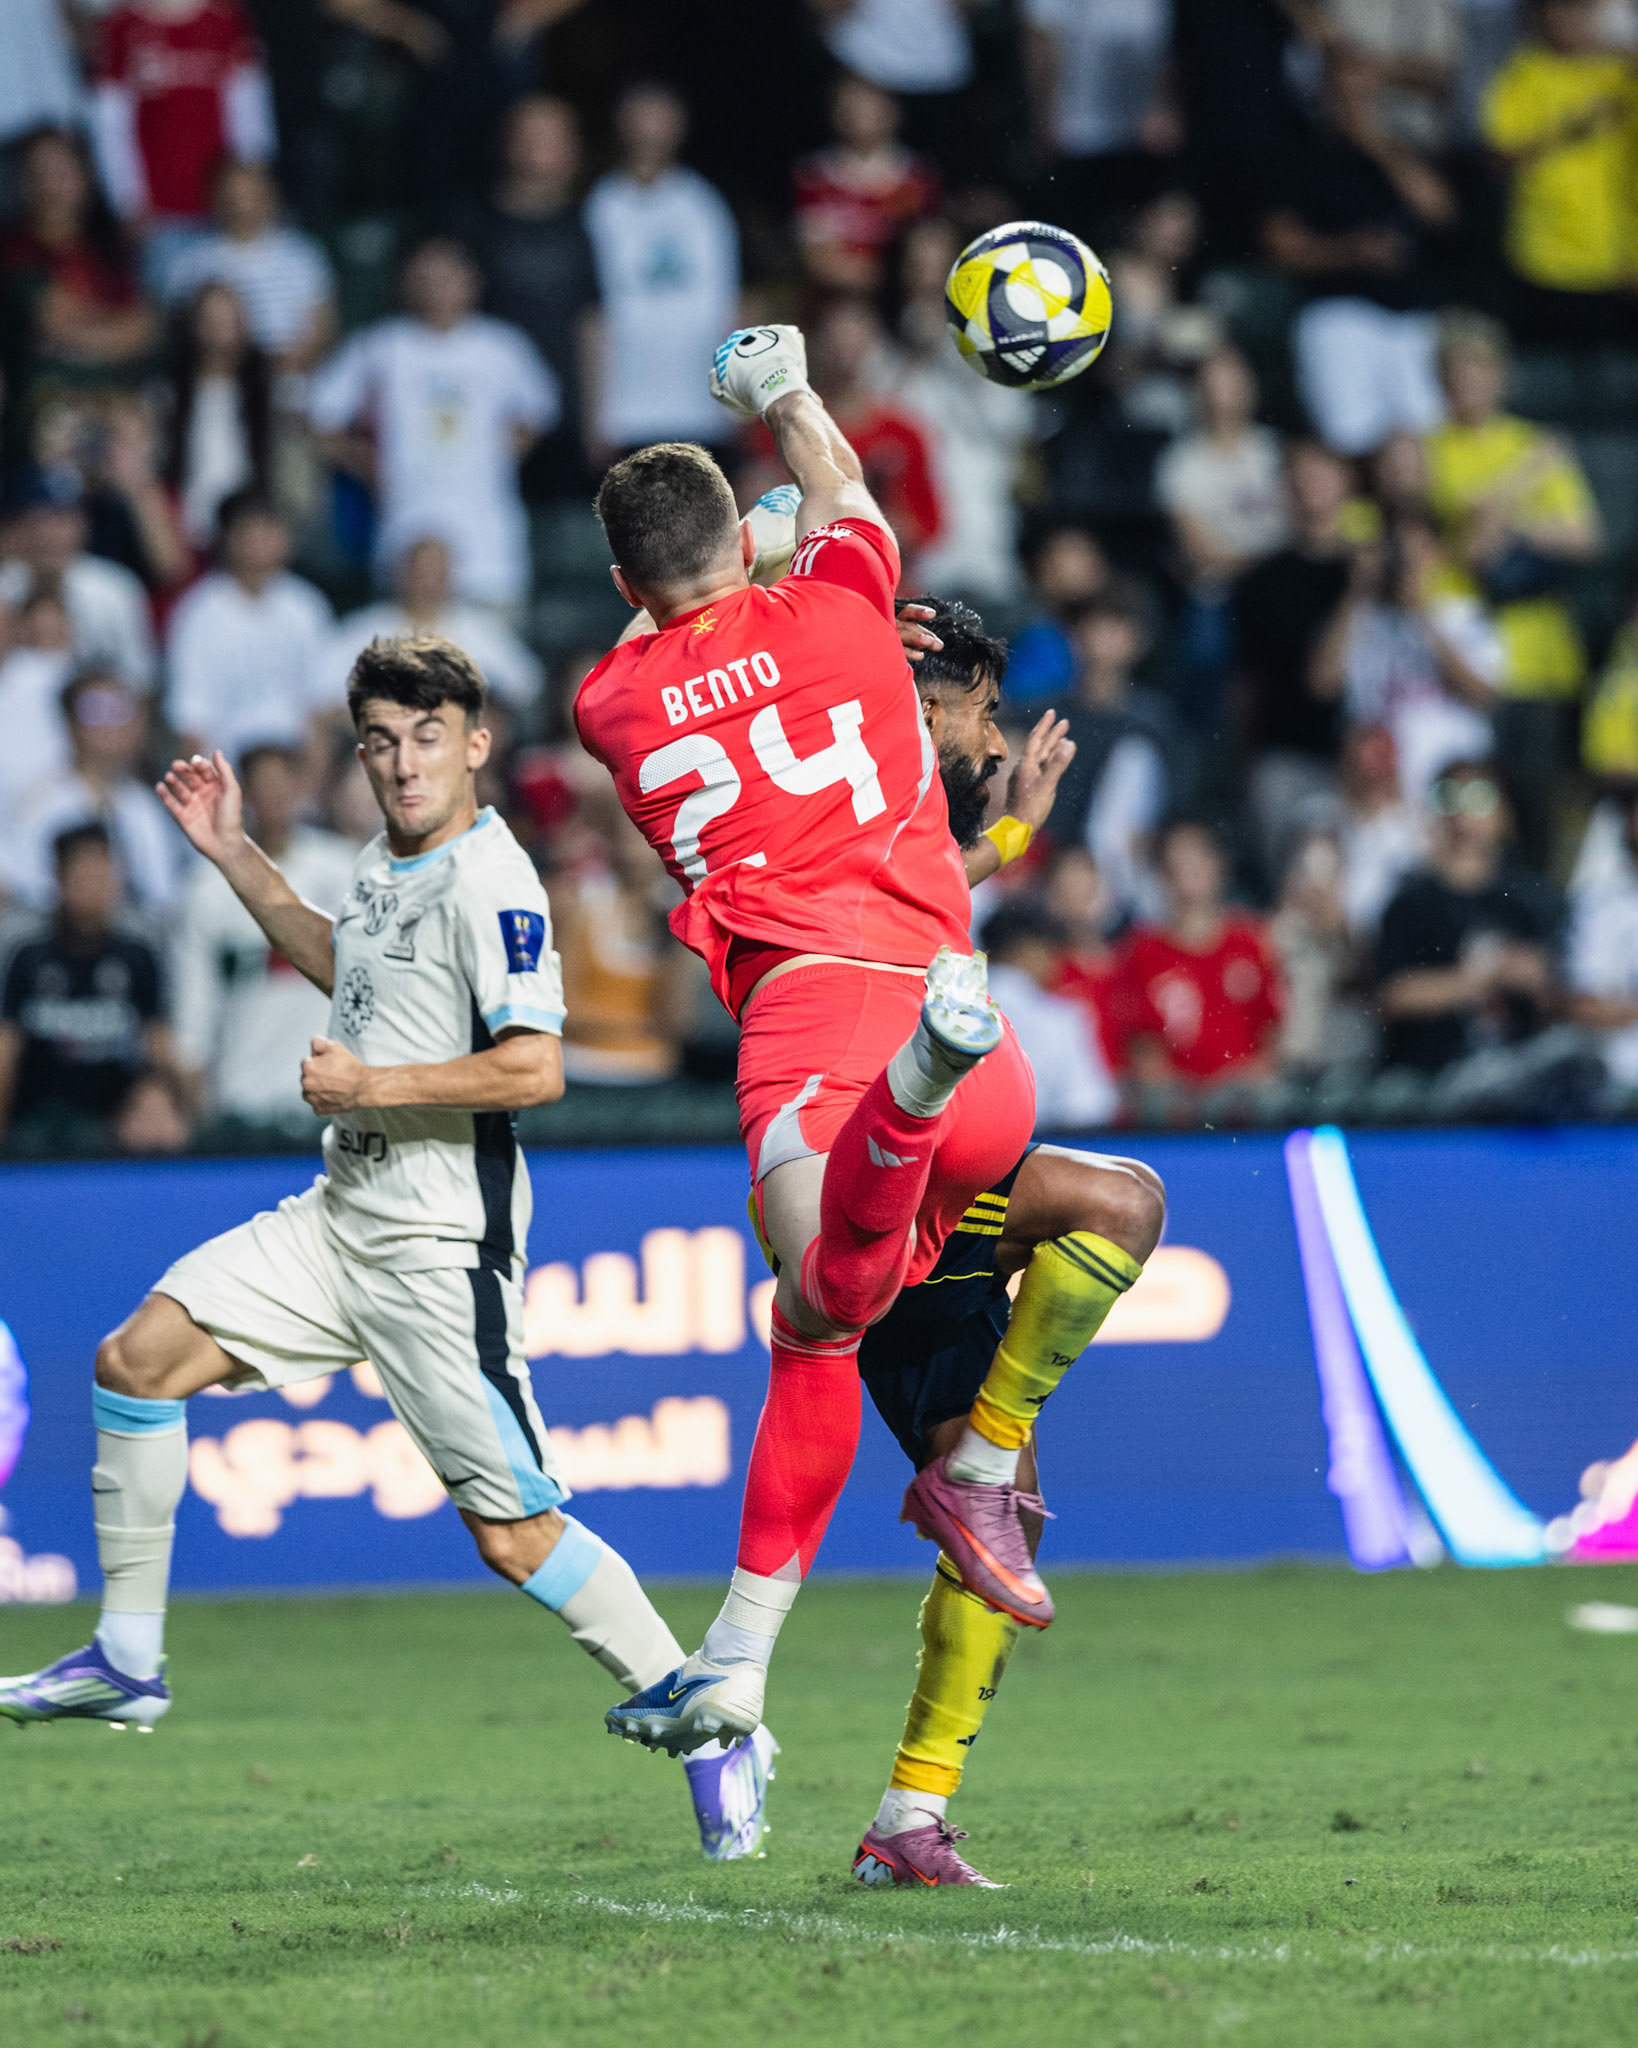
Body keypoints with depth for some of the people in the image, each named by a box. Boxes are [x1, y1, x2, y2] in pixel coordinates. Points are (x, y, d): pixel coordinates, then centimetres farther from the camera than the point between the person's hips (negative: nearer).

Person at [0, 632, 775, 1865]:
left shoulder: (488, 882, -16)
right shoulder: (385, 867, 12)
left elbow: (535, 1069, -25)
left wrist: (375, 1086, -19)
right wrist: (235, 858, 30)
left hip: (442, 1246, -9)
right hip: (344, 1212, 9)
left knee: (513, 1533, -10)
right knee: (138, 1361, 3)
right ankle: (128, 1661, 13)